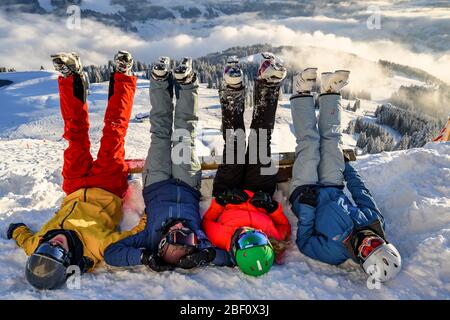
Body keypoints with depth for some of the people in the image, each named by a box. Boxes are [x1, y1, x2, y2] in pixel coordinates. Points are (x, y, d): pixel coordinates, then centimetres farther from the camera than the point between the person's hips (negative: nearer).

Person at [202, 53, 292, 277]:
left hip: (226, 194, 0)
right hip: (261, 193, 0)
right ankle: (268, 84, 7)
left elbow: (207, 221, -18)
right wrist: (273, 206, -30)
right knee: (260, 143, -7)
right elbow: (286, 228, -14)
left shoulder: (221, 238, -41)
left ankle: (233, 89, 9)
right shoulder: (275, 241, -38)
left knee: (234, 145, -8)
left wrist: (220, 201, -31)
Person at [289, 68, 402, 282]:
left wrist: (306, 208, -33)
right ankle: (329, 92, 23)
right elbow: (362, 194, -6)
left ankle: (304, 93, 10)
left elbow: (304, 243, -23)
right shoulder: (376, 223, -22)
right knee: (331, 139, 2)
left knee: (309, 141, -10)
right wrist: (347, 167, 5)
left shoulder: (334, 252, -36)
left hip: (304, 193, -4)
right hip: (334, 190, 5)